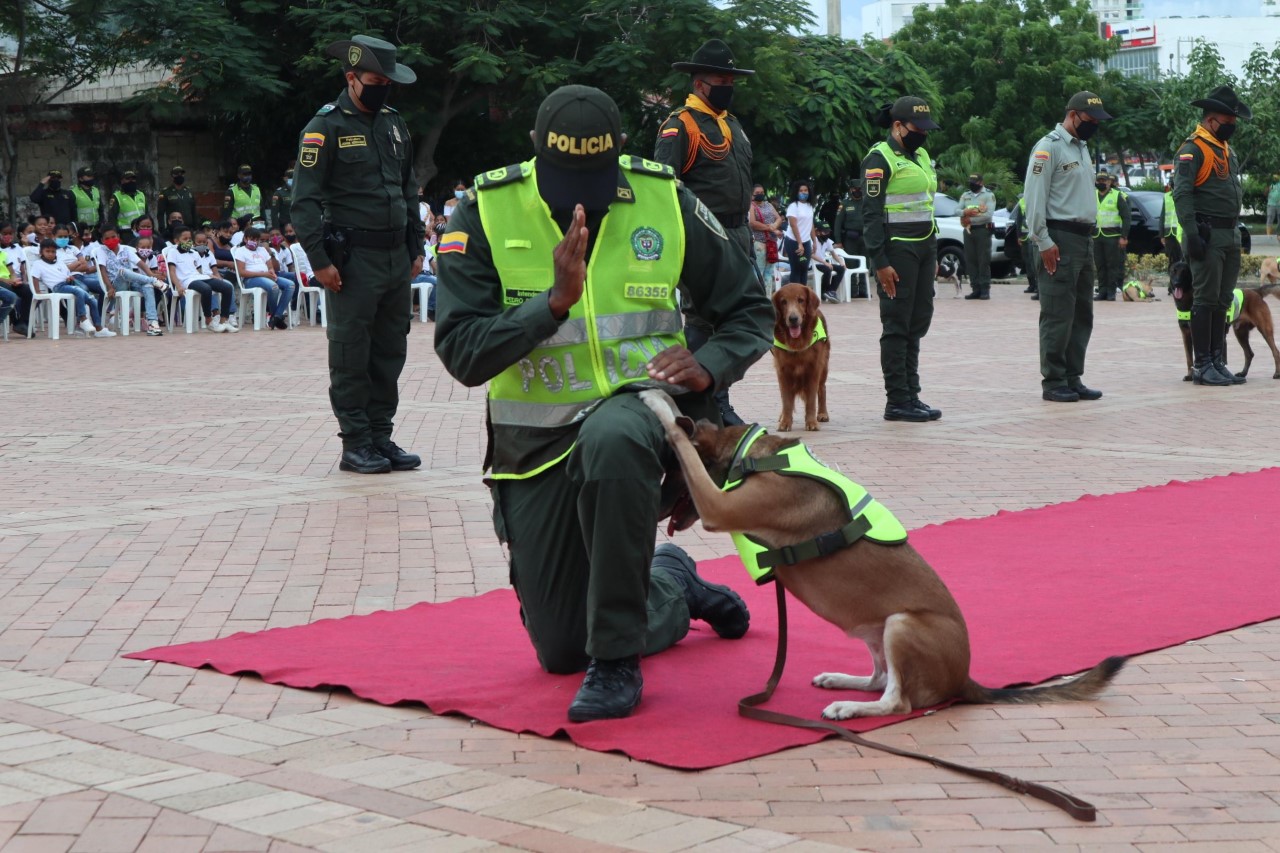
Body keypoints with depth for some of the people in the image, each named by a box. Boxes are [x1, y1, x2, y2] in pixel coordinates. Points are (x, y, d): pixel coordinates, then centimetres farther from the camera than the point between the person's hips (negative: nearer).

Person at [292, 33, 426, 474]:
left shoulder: (394, 124, 13)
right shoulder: (326, 128, -7)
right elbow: (305, 201, -11)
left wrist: (416, 248, 14)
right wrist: (320, 261, -15)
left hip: (397, 260, 7)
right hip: (353, 261, -7)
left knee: (390, 353, 10)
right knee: (351, 356, -1)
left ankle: (382, 438, 18)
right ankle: (355, 445, 5)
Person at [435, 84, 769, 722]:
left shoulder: (666, 202, -6)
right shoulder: (485, 214, -9)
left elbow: (750, 312, 4)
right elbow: (461, 353, -16)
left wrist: (708, 366, -17)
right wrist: (554, 301, -29)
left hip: (637, 403, -2)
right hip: (536, 445, 2)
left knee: (611, 439, -42)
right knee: (560, 651, 7)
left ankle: (617, 660, -29)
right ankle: (672, 586, 42)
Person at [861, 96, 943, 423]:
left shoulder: (921, 156, 17)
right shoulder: (879, 159, -9)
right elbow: (870, 215, -14)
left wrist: (933, 256, 20)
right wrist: (880, 263, -19)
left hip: (924, 248, 8)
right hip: (897, 251, -8)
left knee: (917, 324, 9)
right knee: (897, 327, -5)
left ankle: (912, 395, 14)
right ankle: (897, 401, -2)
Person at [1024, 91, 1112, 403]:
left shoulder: (1083, 148, 19)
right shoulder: (1049, 147, -9)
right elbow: (1035, 197, -15)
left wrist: (1090, 231, 14)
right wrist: (1044, 242, -18)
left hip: (1084, 239, 9)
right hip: (1060, 240, -9)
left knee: (1082, 315, 10)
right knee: (1058, 315, -7)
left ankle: (1073, 379, 16)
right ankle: (1053, 382, -3)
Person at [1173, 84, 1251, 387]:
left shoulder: (1228, 150, 19)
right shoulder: (1192, 150, -10)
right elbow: (1181, 194, -17)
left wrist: (1237, 231, 20)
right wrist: (1192, 234, -23)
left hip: (1230, 236, 9)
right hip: (1208, 236, -9)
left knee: (1222, 302, 11)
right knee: (1205, 301, -7)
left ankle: (1218, 363, 16)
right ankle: (1202, 366, -3)